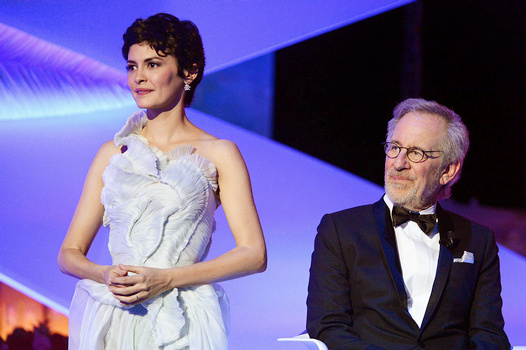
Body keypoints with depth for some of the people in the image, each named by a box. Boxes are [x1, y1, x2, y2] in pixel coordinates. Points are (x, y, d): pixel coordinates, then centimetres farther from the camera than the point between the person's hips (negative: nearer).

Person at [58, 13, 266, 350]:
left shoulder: (218, 154, 4)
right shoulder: (114, 153, 12)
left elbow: (254, 254, -3)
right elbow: (70, 253, 12)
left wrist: (166, 278, -11)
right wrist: (106, 275, -10)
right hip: (112, 322, 2)